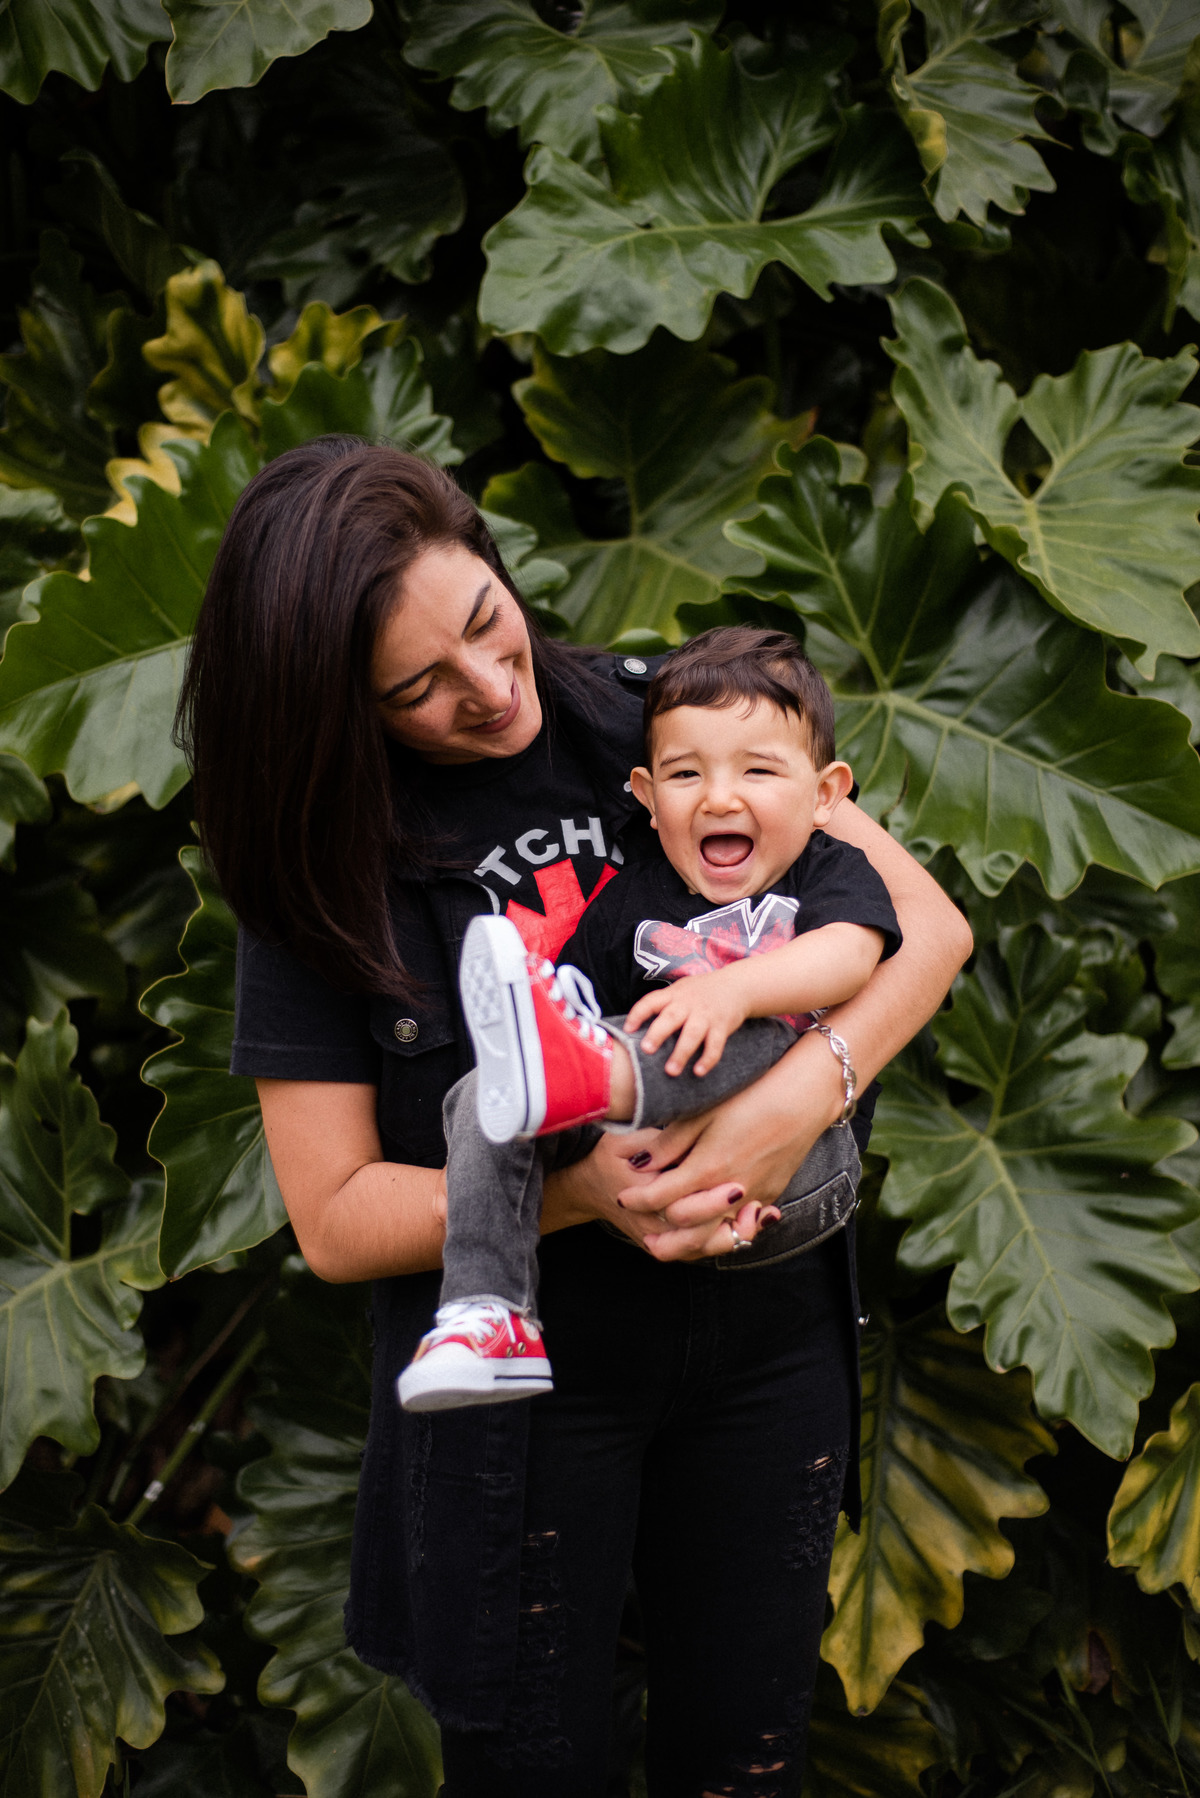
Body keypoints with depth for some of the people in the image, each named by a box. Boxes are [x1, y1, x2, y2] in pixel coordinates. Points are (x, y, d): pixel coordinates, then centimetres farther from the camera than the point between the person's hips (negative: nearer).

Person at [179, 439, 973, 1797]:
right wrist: (579, 1191, -23)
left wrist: (801, 1094, -24)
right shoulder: (323, 870, -8)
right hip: (517, 1369, -1)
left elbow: (928, 924, -5)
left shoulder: (661, 717, -4)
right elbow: (333, 1218, -8)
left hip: (762, 1338, 2)